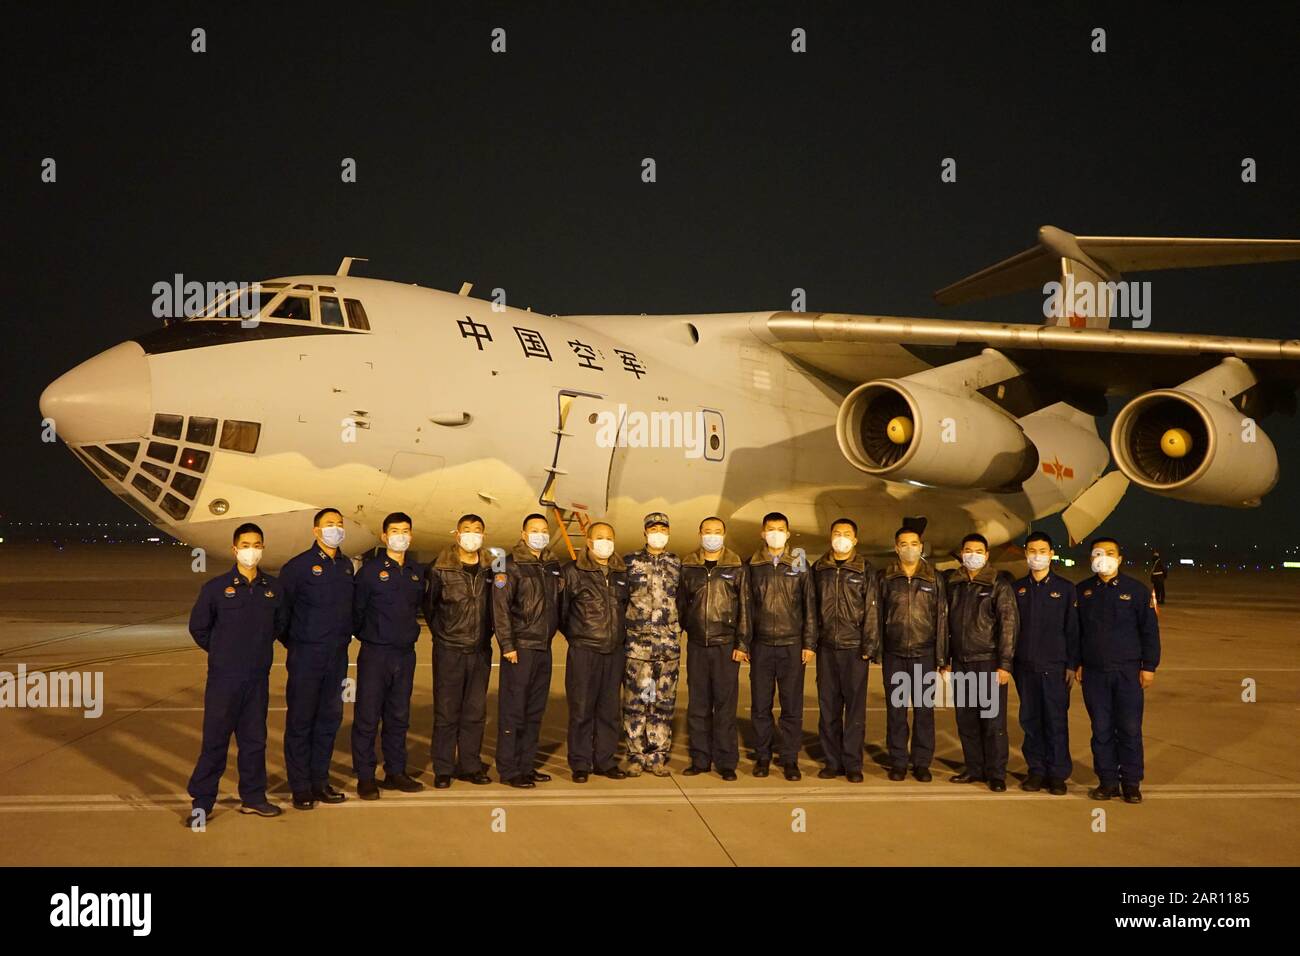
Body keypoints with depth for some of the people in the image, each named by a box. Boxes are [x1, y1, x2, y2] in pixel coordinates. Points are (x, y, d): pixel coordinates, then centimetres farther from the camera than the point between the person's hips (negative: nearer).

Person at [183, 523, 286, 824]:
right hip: (224, 677, -3)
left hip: (259, 678, 3)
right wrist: (222, 652, 7)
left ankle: (253, 797, 22)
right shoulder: (216, 587, -5)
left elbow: (279, 625, 17)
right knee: (215, 741, 0)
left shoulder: (273, 588, 3)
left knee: (254, 739, 11)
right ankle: (201, 802, 8)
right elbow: (198, 627, 5)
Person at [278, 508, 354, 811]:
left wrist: (343, 636, 9)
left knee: (330, 719, 11)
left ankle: (319, 781, 22)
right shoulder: (298, 566, -8)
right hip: (306, 657, -6)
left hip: (338, 657, 6)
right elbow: (281, 609, -5)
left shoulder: (347, 566, 10)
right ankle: (300, 788, 10)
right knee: (300, 721, 1)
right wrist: (295, 644, -1)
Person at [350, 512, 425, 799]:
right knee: (367, 718, -1)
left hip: (406, 654, 5)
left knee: (399, 717, 12)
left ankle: (395, 772, 22)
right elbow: (356, 610, -2)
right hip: (375, 654, -5)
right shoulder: (370, 570, -6)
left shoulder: (417, 572, 10)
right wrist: (365, 635, 4)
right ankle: (365, 777, 7)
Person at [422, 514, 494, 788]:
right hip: (449, 650, -3)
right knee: (446, 712, 2)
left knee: (476, 711, 9)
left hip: (480, 650, 3)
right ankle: (443, 770, 10)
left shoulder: (491, 568, 3)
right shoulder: (440, 569, -6)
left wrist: (486, 632, 9)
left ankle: (470, 765, 20)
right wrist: (442, 631, 7)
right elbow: (429, 605, 4)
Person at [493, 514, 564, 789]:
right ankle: (509, 769, 4)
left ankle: (526, 765, 21)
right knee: (513, 710, -2)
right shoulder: (511, 566, -8)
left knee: (535, 710, 12)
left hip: (544, 648, 7)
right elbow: (500, 608, -12)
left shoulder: (552, 566, 13)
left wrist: (559, 630, 12)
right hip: (520, 649, -7)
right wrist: (507, 645, -15)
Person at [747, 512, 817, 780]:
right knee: (760, 705, 4)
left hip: (792, 645, -1)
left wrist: (810, 643, 1)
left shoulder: (800, 564, 5)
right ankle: (762, 756, 16)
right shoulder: (752, 565, 6)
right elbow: (745, 605, 9)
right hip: (761, 645, 1)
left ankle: (790, 759, 10)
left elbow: (810, 606, 6)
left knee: (792, 705, 2)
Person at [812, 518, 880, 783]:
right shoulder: (819, 569, 11)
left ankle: (852, 763, 7)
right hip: (826, 647, 3)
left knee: (855, 706, -1)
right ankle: (832, 761, 14)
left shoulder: (865, 569, 3)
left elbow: (872, 609, -1)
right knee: (827, 706, 5)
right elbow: (812, 606, 13)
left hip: (854, 647, -3)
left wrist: (870, 646, -7)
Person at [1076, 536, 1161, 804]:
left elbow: (1150, 629, 2)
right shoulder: (1082, 591, 6)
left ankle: (1131, 782, 11)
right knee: (1101, 730, 5)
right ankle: (1108, 781, 14)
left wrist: (1149, 666, -1)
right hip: (1094, 672, 2)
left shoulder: (1135, 589, 0)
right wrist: (1076, 663, 8)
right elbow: (1074, 630, 12)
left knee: (1130, 729, 0)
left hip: (1128, 671, -2)